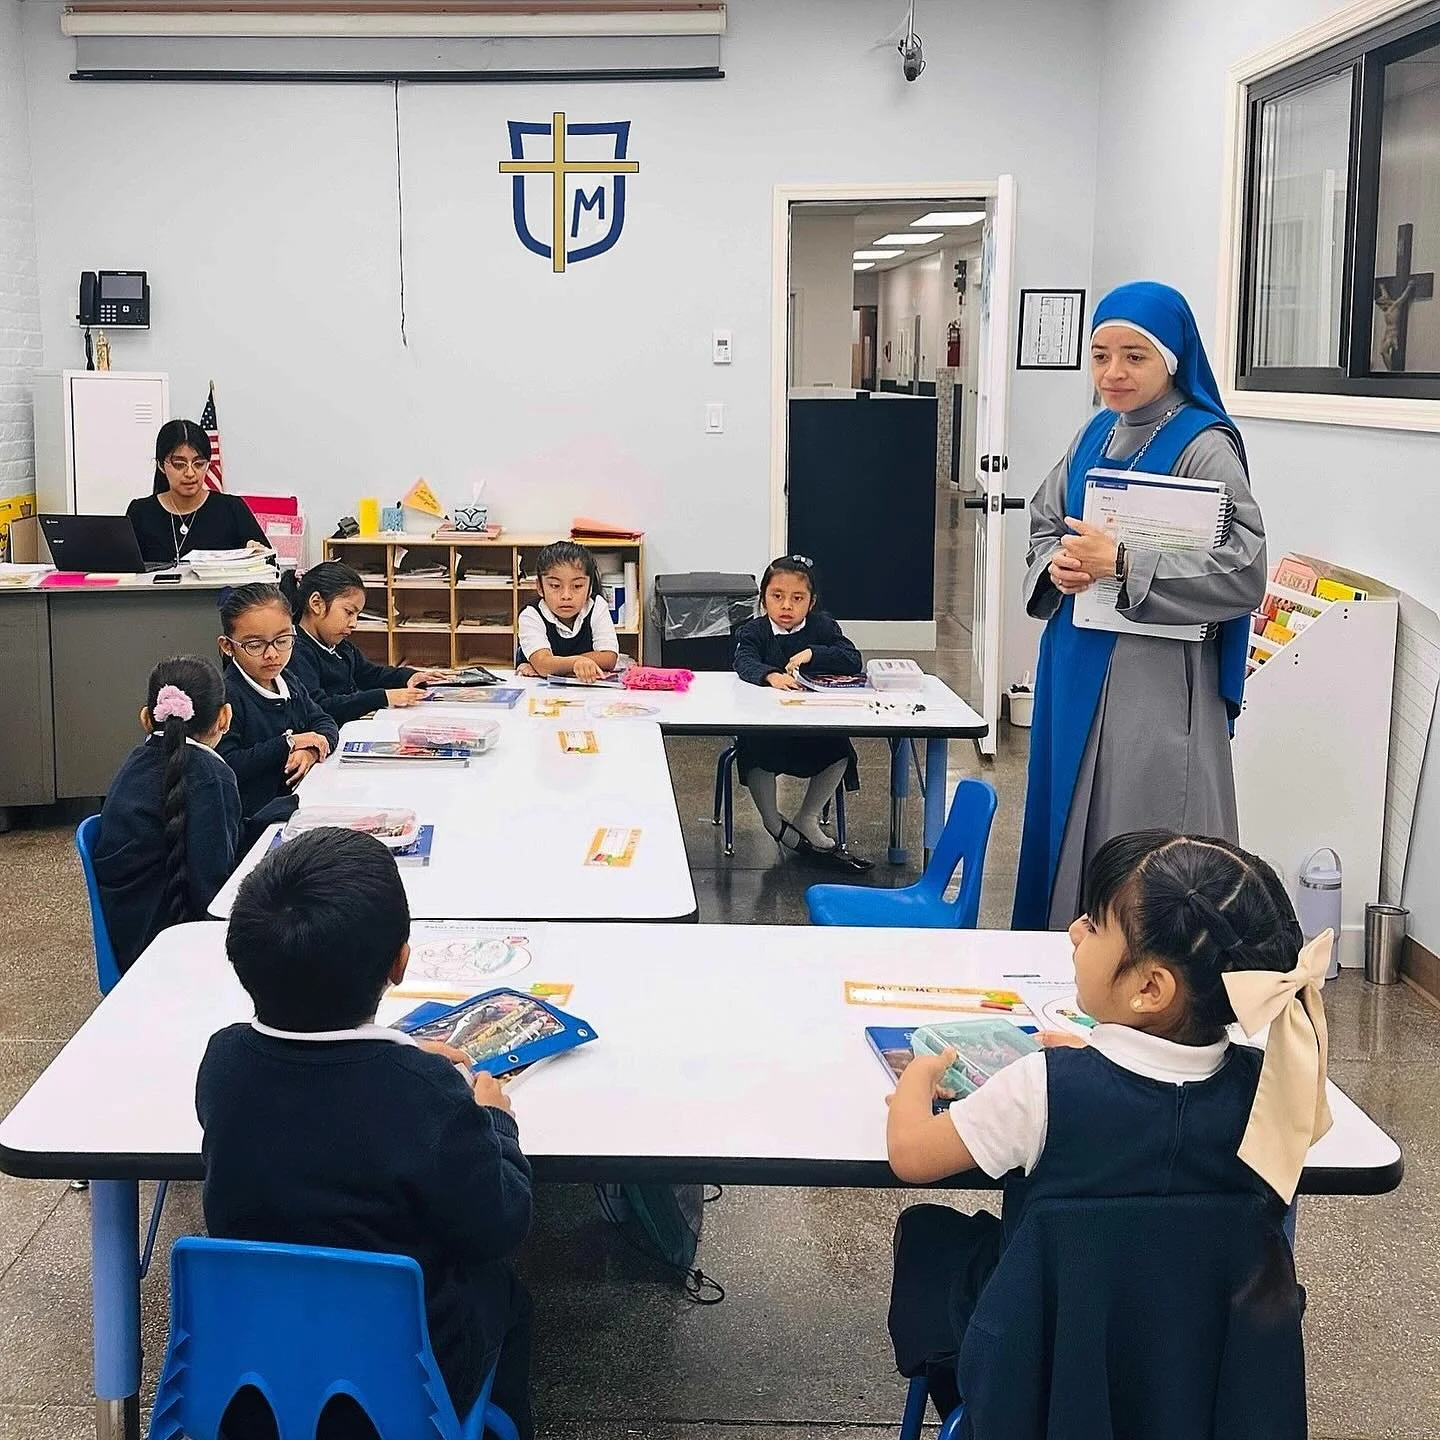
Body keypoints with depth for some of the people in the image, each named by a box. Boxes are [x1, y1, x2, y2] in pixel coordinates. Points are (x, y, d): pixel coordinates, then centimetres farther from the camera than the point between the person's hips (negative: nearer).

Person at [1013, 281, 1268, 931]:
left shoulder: (1203, 446, -12)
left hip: (1155, 679, -7)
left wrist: (1123, 562, -23)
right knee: (1070, 826, 15)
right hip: (1076, 669, 8)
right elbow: (1044, 523, 18)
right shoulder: (1095, 436, 10)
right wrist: (1055, 564, -5)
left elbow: (1244, 572, -20)